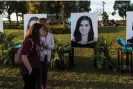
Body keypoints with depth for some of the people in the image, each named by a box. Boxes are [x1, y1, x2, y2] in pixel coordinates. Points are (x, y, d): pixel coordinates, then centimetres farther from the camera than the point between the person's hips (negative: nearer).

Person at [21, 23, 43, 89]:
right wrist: (30, 69, -21)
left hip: (36, 70, 9)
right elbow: (24, 57, -25)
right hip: (29, 71, -9)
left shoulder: (35, 41, 9)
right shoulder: (29, 41, -20)